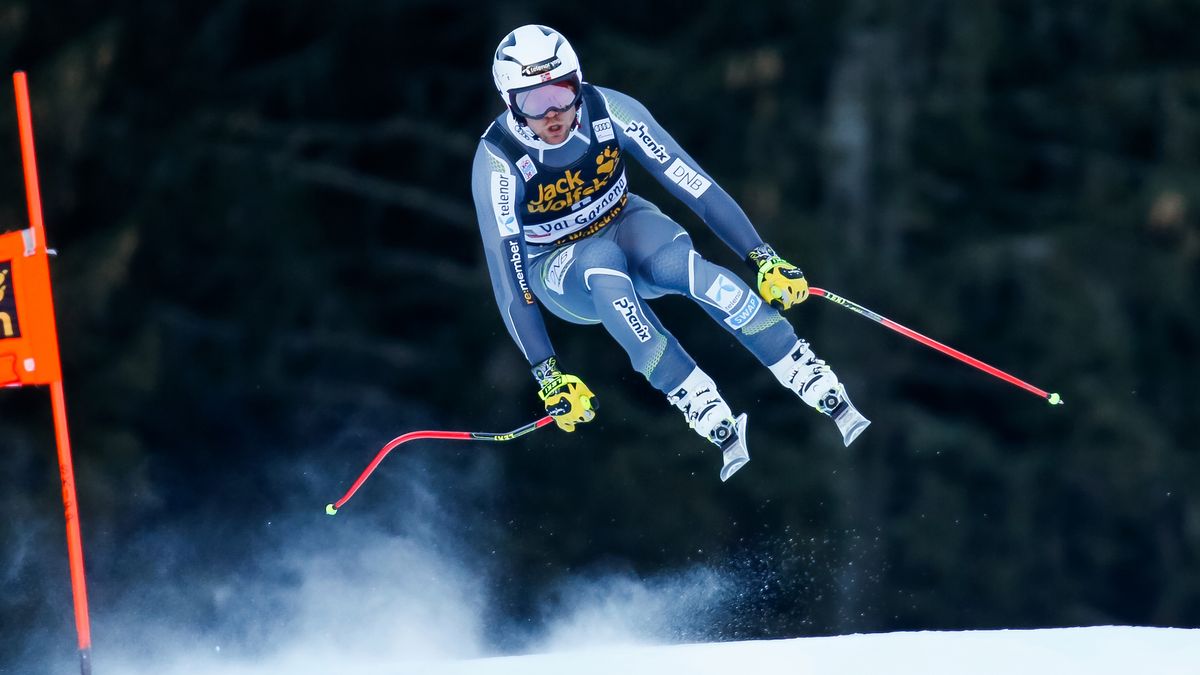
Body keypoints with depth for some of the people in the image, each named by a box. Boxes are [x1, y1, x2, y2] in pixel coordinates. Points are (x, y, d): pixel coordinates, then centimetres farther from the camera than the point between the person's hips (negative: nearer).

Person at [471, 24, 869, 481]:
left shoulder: (608, 112, -22)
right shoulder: (498, 163, -28)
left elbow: (692, 183, -19)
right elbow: (508, 277, -28)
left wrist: (763, 258, -23)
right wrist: (547, 376, -32)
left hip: (625, 226, 2)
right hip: (557, 268, -2)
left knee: (679, 261, -33)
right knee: (601, 263, -37)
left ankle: (836, 404, -36)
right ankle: (720, 431, -43)